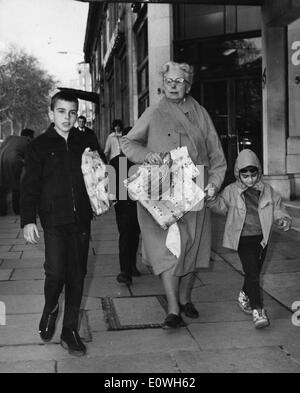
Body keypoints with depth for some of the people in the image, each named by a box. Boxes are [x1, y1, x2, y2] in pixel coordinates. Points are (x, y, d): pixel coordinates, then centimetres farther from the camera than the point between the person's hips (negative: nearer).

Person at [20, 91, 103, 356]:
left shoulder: (85, 145, 11)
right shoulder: (40, 145, 2)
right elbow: (30, 185, 0)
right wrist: (28, 220, -6)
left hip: (81, 220, 3)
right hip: (54, 220, -3)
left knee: (77, 275, 6)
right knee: (56, 273, -11)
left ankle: (70, 331, 19)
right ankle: (50, 309, 23)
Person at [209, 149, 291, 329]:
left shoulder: (267, 191, 3)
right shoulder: (231, 191, -3)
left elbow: (277, 208, 9)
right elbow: (221, 206, -1)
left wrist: (283, 219, -9)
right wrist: (212, 199, -21)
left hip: (262, 238, 4)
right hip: (243, 239, -4)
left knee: (254, 272, 14)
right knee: (252, 273, -14)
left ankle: (244, 296, 41)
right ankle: (258, 310, -12)